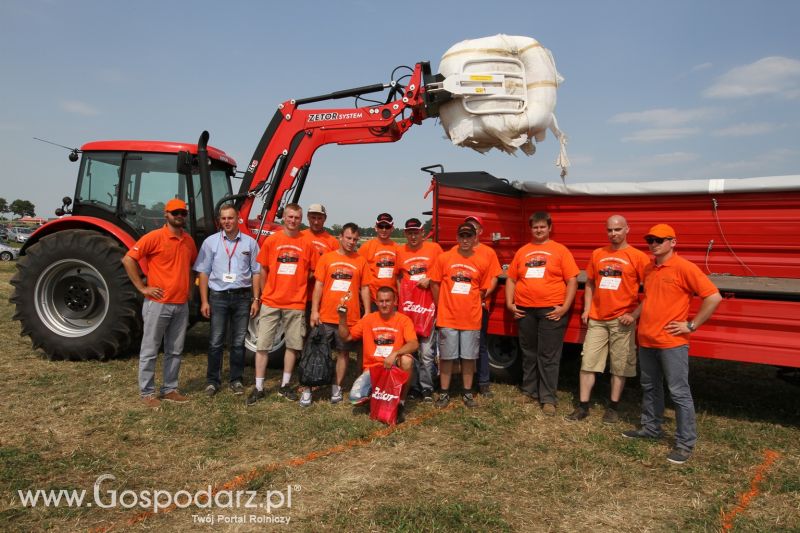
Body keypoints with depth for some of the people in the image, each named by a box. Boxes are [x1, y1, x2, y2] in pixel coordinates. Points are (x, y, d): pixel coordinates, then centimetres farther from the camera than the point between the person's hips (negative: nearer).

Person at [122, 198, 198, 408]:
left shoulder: (189, 240, 10)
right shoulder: (154, 237, -9)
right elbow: (128, 259, -12)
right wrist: (143, 288, -12)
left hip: (181, 305, 6)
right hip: (158, 303, -6)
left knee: (175, 351, 13)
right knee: (150, 350, 4)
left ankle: (170, 389, 23)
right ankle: (147, 392, 13)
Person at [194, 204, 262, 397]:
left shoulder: (250, 242, 4)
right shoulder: (211, 242, 2)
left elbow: (256, 273, 6)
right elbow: (203, 272, 2)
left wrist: (256, 299, 0)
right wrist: (204, 301, -3)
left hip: (242, 296, 1)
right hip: (218, 296, -1)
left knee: (239, 342, 8)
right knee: (216, 341, 4)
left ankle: (236, 380, 19)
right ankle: (213, 380, 15)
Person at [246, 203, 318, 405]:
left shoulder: (307, 244, 0)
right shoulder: (271, 241, 1)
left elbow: (312, 272, 8)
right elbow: (264, 270, 8)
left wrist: (299, 288, 0)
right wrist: (264, 294, 7)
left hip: (296, 304, 0)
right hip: (271, 302, 0)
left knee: (293, 345, 8)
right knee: (262, 345, 2)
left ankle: (285, 385, 23)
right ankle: (258, 388, 13)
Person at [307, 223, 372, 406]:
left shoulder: (361, 261, 5)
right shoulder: (326, 258, 3)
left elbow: (364, 288, 7)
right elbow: (318, 285, 1)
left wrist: (367, 313, 2)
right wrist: (314, 311, -5)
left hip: (350, 317, 1)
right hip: (326, 316, -1)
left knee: (343, 352, 8)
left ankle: (337, 387, 21)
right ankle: (308, 389, 11)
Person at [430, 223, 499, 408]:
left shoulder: (483, 262, -1)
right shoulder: (444, 258, -3)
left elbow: (482, 290, 8)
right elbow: (434, 283, 4)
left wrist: (470, 305, 7)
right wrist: (441, 306, 6)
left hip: (471, 318, 1)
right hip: (447, 317, -1)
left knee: (469, 357, 9)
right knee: (446, 356, 7)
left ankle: (467, 392, 22)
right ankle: (444, 393, 18)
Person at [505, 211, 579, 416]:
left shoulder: (560, 250, 1)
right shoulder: (522, 252, 11)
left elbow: (572, 281, -3)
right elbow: (511, 279, 13)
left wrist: (565, 307, -11)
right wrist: (509, 303, 2)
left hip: (551, 311, -3)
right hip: (525, 310, 4)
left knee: (548, 356, 1)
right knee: (528, 354, 13)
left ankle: (548, 399, 8)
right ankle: (529, 391, 26)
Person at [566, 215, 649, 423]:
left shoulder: (638, 257, -5)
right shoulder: (597, 254, 8)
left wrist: (635, 314, -13)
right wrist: (586, 310, 6)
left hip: (622, 320, -4)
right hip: (596, 319, 4)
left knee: (620, 366, 6)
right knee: (587, 362, 4)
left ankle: (612, 408, 20)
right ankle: (583, 406, 12)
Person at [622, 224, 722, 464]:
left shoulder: (684, 268, -12)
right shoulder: (649, 269, 12)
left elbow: (714, 297, -15)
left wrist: (691, 325, -13)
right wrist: (633, 316, 15)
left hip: (672, 342, -8)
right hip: (646, 341, 8)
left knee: (679, 393, -1)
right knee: (650, 388, 18)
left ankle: (685, 443, 9)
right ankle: (651, 428, 33)